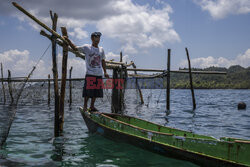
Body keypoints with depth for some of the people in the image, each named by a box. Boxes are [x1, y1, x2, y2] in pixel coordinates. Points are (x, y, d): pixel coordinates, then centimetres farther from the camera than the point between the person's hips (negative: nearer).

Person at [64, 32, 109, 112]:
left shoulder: (101, 49, 13)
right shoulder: (86, 47, 0)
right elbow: (75, 48, 1)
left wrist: (105, 72, 16)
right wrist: (68, 40, -10)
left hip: (99, 75, 5)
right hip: (90, 74, -5)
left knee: (96, 92, 7)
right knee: (88, 91, -7)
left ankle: (92, 106, 18)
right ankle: (85, 106, 6)